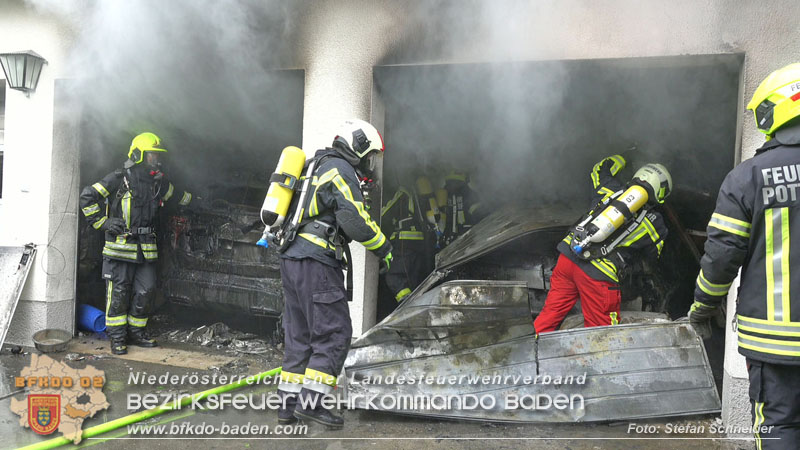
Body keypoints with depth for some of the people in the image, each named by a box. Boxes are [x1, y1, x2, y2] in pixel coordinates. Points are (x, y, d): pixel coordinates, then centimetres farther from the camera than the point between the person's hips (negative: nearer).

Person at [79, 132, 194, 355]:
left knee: (146, 291, 5)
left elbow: (178, 196, 33)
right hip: (120, 246, -5)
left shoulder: (159, 182, 12)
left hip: (146, 249, 6)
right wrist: (102, 222, -7)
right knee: (119, 292, 0)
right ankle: (117, 337, 11)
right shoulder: (119, 179, -6)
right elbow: (87, 196, -5)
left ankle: (136, 332, 20)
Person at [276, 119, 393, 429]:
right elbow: (355, 220, -18)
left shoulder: (319, 167, 23)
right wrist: (383, 248, -7)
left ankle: (289, 404, 14)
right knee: (334, 333, -5)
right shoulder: (341, 170, -8)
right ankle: (310, 401, -7)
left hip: (291, 259, 10)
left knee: (300, 334, 12)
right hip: (316, 262, -10)